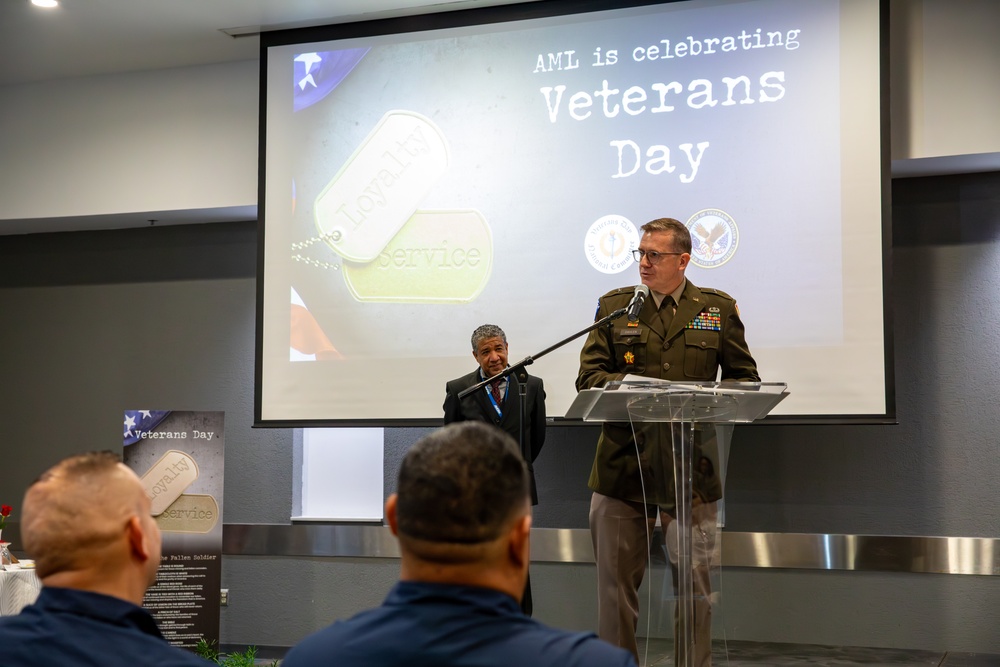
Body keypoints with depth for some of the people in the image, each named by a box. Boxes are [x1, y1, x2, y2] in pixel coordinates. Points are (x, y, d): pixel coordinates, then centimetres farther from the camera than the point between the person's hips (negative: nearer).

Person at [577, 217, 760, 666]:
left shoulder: (719, 309, 8)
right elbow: (588, 377, 4)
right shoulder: (614, 306, 8)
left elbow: (745, 378, 11)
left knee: (693, 586, 8)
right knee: (616, 583, 6)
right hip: (622, 467, 0)